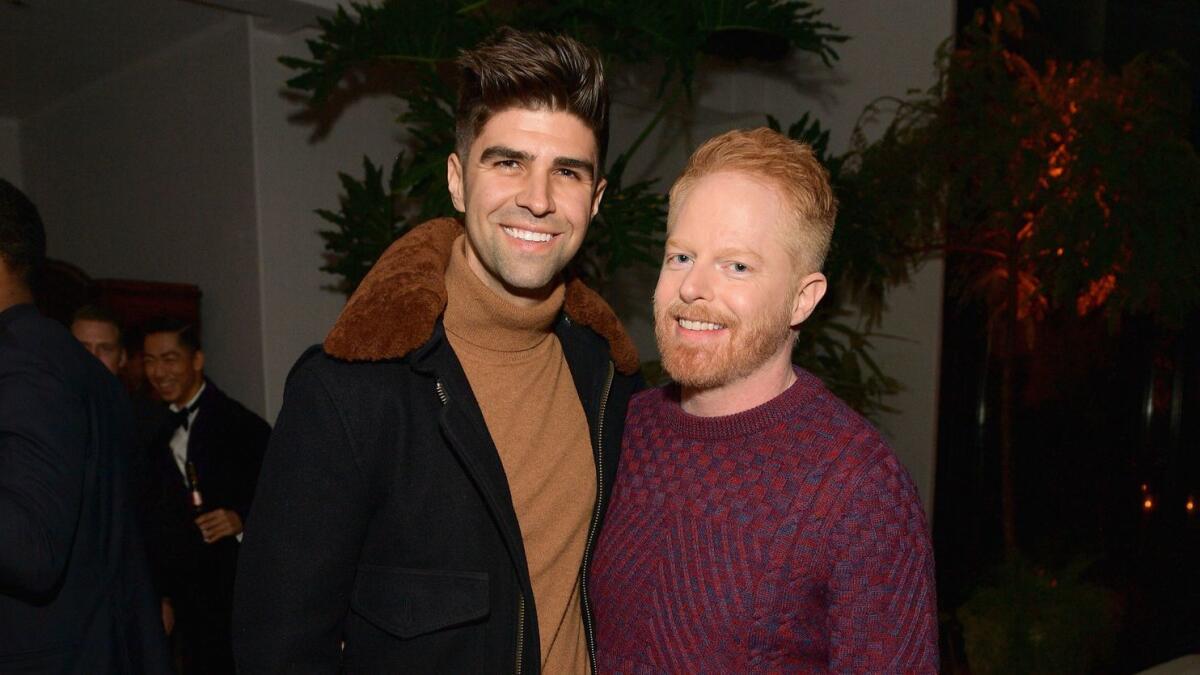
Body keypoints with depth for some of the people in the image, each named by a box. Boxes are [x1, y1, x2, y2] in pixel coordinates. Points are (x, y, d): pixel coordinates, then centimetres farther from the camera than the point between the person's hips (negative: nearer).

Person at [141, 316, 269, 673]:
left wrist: (241, 519, -24)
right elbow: (160, 521, 13)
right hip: (186, 599, 5)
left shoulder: (241, 425, -10)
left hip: (237, 593, -5)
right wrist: (163, 596, 12)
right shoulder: (157, 431, 8)